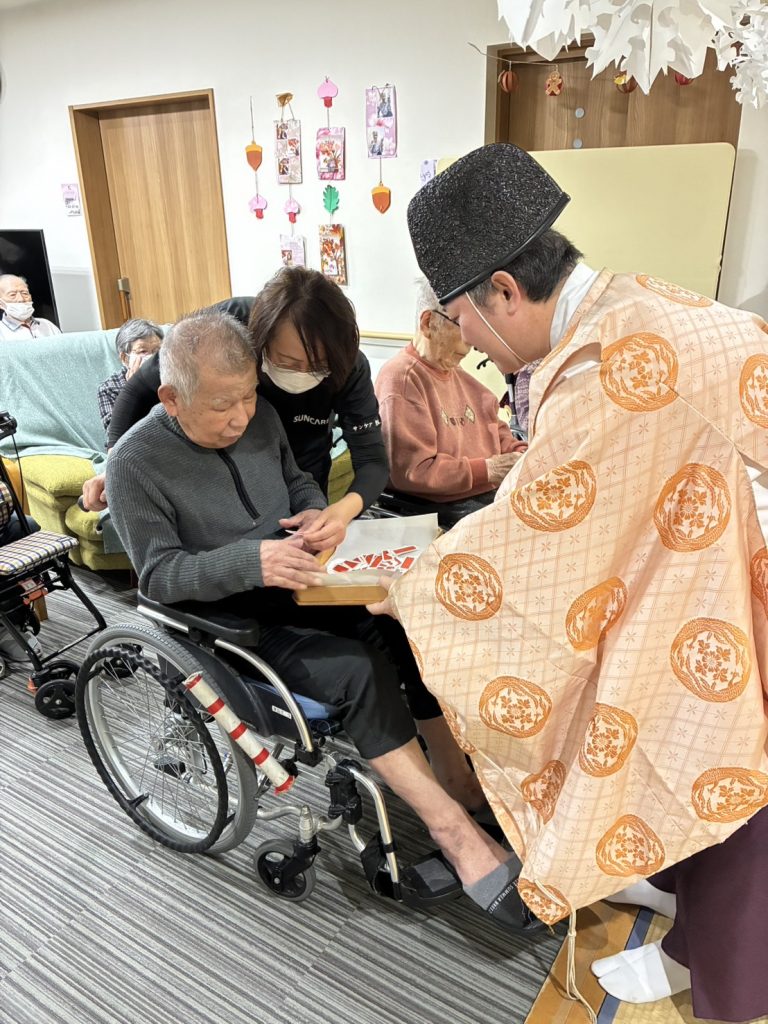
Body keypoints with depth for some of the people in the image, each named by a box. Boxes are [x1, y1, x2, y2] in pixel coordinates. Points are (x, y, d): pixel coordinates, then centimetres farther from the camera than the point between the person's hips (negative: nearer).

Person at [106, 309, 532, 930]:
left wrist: (316, 510, -6)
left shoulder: (259, 415, 1)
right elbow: (159, 574, -17)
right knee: (360, 671, -27)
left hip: (298, 582, 6)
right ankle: (457, 832, -16)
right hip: (232, 620, -6)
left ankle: (456, 778, 1)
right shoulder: (135, 464, -15)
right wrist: (250, 561, -33)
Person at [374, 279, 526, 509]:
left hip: (493, 494, 9)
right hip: (443, 506, -9)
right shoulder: (401, 378, -12)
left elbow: (496, 432, 24)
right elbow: (410, 471, -20)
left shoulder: (459, 375, 20)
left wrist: (523, 455, 3)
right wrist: (486, 469, -19)